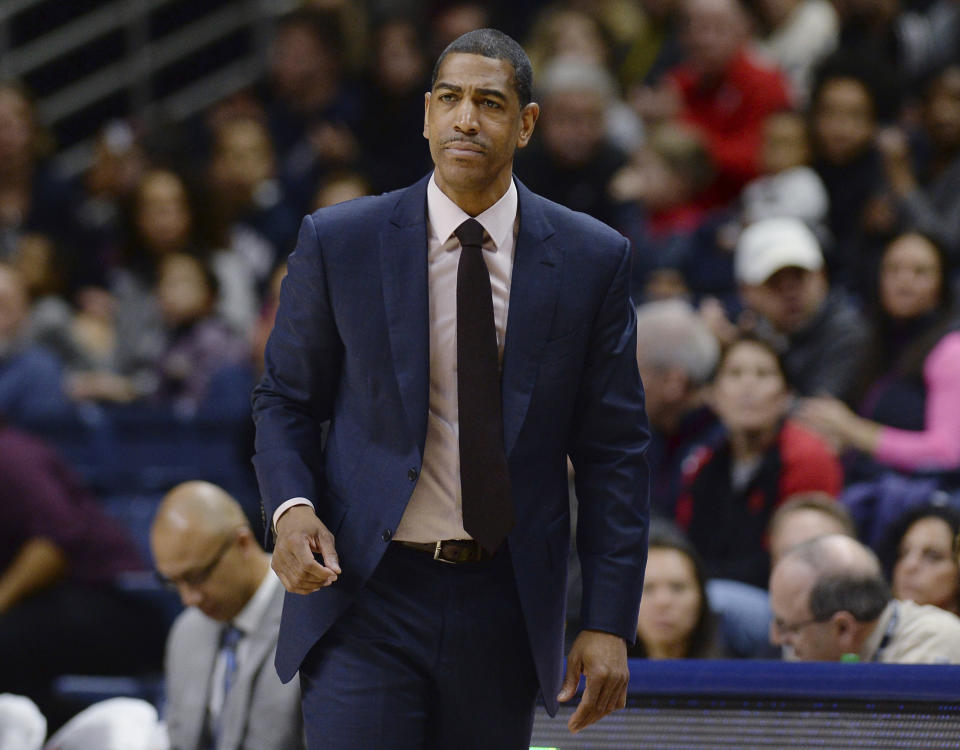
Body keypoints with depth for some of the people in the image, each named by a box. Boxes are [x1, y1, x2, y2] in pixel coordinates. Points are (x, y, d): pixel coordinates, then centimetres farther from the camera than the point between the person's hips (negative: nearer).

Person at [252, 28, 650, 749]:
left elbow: (614, 450, 3)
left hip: (506, 602, 2)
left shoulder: (592, 259, 1)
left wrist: (608, 623, -3)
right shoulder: (339, 243, 0)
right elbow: (286, 399, 10)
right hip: (368, 598, -1)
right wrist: (290, 508, -12)